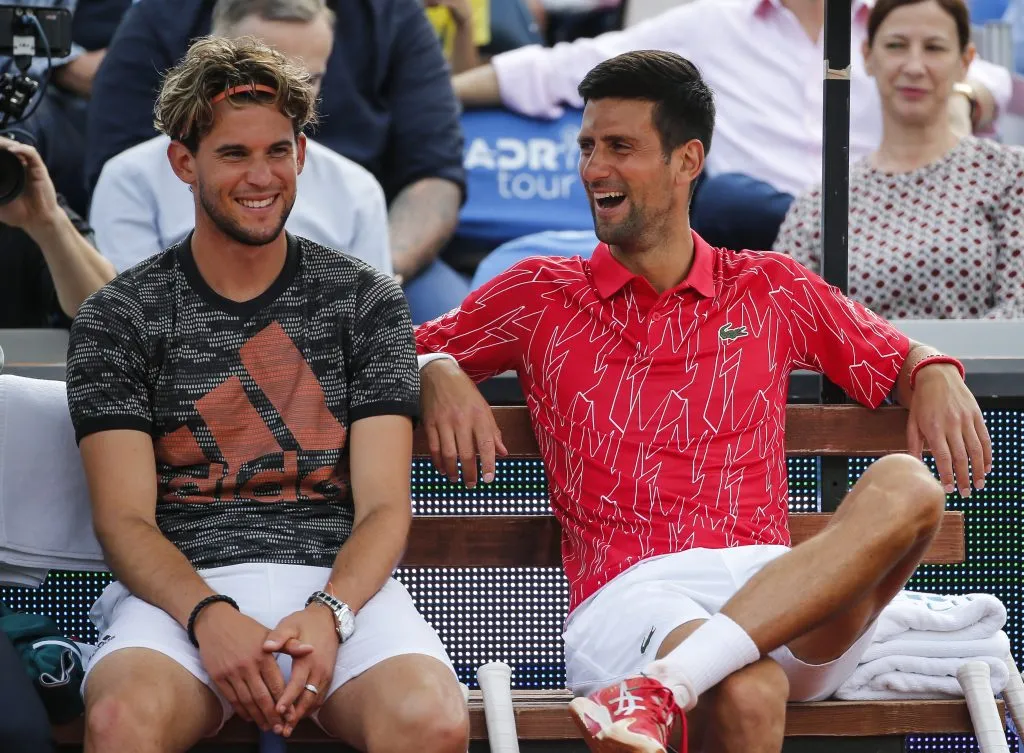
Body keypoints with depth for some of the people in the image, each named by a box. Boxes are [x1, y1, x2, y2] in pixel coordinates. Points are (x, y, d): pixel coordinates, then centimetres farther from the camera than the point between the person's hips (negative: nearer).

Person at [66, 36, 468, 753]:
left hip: (340, 583, 1)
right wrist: (209, 617, -19)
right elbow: (124, 518, 2)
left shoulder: (368, 301, 14)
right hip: (181, 593, -1)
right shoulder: (119, 317, 11)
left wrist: (328, 614, -17)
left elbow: (384, 507, 5)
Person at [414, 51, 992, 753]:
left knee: (905, 488, -34)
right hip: (625, 596, -3)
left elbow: (899, 358, 28)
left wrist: (936, 375, 5)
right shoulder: (541, 297, 19)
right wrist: (438, 374, 1)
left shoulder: (772, 292, 21)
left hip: (784, 595, 4)